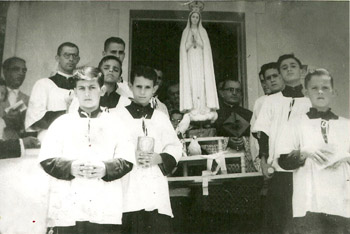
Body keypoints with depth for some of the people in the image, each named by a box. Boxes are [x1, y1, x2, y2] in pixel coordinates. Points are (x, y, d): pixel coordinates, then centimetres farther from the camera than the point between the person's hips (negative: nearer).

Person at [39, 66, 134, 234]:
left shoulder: (115, 124, 12)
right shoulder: (61, 123, 13)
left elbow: (127, 161, 4)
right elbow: (46, 159, 5)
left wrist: (106, 168, -15)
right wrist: (70, 167, -13)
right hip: (66, 207, 1)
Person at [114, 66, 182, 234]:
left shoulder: (161, 118, 14)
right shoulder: (118, 116, 5)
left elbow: (175, 148, 11)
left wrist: (159, 158, -7)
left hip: (156, 191, 2)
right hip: (128, 190, -2)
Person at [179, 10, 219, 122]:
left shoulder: (203, 31, 13)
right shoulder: (186, 32, 14)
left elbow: (205, 46, 4)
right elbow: (185, 48, 7)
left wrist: (197, 39, -7)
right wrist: (191, 40, -6)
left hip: (201, 61, 0)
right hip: (190, 61, 0)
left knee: (201, 82, -9)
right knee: (191, 82, -10)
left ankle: (204, 110, -12)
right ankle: (192, 109, -14)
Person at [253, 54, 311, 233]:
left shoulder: (311, 101, 9)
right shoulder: (271, 100, 10)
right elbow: (263, 132, 5)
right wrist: (264, 160, -4)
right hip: (279, 168, 0)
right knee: (278, 219, 2)